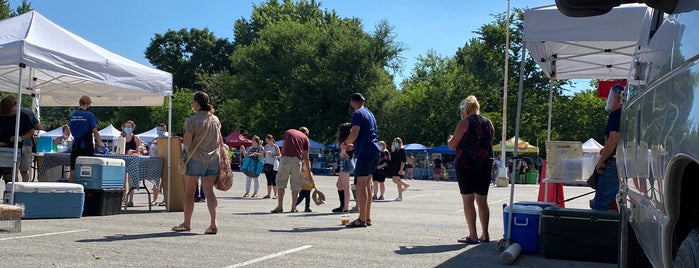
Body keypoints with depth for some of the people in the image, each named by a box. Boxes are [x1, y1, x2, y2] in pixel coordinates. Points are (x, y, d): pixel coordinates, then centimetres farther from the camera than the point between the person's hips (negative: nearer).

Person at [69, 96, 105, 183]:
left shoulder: (72, 115, 9)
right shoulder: (90, 115, -10)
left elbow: (71, 130, 17)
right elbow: (95, 131, -10)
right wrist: (100, 143, 5)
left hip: (75, 146, 5)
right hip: (86, 146, -5)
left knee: (73, 169, 7)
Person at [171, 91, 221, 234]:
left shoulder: (192, 120, -11)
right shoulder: (215, 119, 7)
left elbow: (187, 143, -15)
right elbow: (220, 141, 12)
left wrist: (188, 149, 6)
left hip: (196, 158, -5)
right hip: (213, 158, 5)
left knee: (189, 192, 10)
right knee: (209, 191, 5)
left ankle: (186, 224, 20)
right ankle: (213, 223, -11)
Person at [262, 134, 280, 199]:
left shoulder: (276, 147, -4)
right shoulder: (266, 146, 12)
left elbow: (279, 156, -4)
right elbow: (264, 155, 17)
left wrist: (273, 156, -19)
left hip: (273, 165, -5)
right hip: (267, 164, 5)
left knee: (273, 180, -7)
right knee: (268, 180, 8)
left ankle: (275, 194, -3)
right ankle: (269, 194, 11)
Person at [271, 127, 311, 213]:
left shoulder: (288, 132, 22)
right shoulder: (305, 138, 19)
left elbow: (283, 147, 18)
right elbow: (306, 157, 18)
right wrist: (308, 170, 25)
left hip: (285, 158, 0)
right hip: (297, 160, 0)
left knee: (281, 182, 2)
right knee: (295, 183, 9)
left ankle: (280, 206, -6)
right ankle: (293, 207, 10)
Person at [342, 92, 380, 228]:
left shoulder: (358, 114, -7)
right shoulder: (370, 114, 22)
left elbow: (354, 134, -17)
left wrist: (345, 144, 0)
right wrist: (353, 146, 27)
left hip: (365, 152, -9)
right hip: (374, 151, 9)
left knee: (361, 185, -9)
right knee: (367, 184, 12)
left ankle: (362, 219, -11)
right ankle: (367, 217, 14)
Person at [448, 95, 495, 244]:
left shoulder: (464, 123, -7)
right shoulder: (488, 123, 11)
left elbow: (452, 145, -7)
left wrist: (450, 139, 14)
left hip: (466, 164, -6)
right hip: (485, 164, 6)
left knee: (468, 200, -2)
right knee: (482, 200, 11)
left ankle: (473, 236, -4)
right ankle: (485, 235, 14)